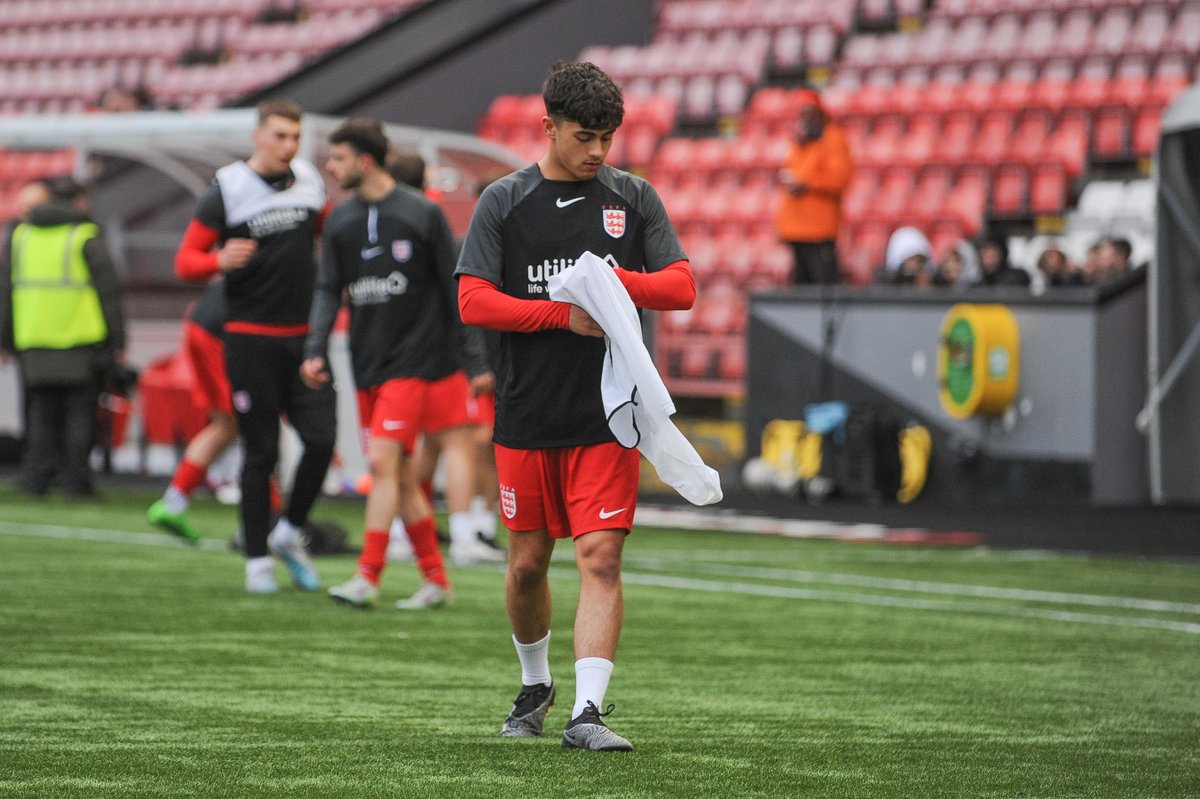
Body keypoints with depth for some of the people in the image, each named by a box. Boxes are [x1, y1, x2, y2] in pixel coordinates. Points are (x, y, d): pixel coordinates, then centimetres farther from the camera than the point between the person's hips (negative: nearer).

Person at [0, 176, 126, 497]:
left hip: (34, 343, 3)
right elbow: (108, 291, -5)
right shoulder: (86, 238, -3)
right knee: (79, 411, 2)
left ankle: (37, 475, 3)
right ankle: (76, 477, -1)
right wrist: (117, 342, 0)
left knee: (41, 411, 9)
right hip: (81, 339, -3)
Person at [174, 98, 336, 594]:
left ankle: (289, 534, 14)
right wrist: (221, 260, -24)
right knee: (261, 453, -1)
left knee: (322, 439, -8)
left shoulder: (309, 181, 8)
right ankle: (258, 559, 10)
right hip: (251, 338, -4)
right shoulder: (227, 191, -5)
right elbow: (185, 261, -5)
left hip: (305, 334, 4)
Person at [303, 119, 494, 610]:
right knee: (399, 475, 7)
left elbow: (454, 290, -2)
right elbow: (329, 290, 9)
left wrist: (474, 358, -2)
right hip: (367, 364, 6)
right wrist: (315, 349, -5)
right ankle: (435, 579, 15)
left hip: (415, 359, -6)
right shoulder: (340, 222, 9)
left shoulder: (422, 215, -5)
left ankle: (368, 578, -13)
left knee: (382, 462, -14)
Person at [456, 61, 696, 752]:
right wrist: (566, 314, -13)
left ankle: (587, 710, -15)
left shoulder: (635, 199, 7)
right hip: (526, 417, 0)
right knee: (528, 561, 9)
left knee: (601, 558, -10)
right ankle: (535, 683, 33)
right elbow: (473, 302, -5)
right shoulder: (504, 202, 2)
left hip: (607, 419, 0)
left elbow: (682, 287, 2)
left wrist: (614, 280, -16)